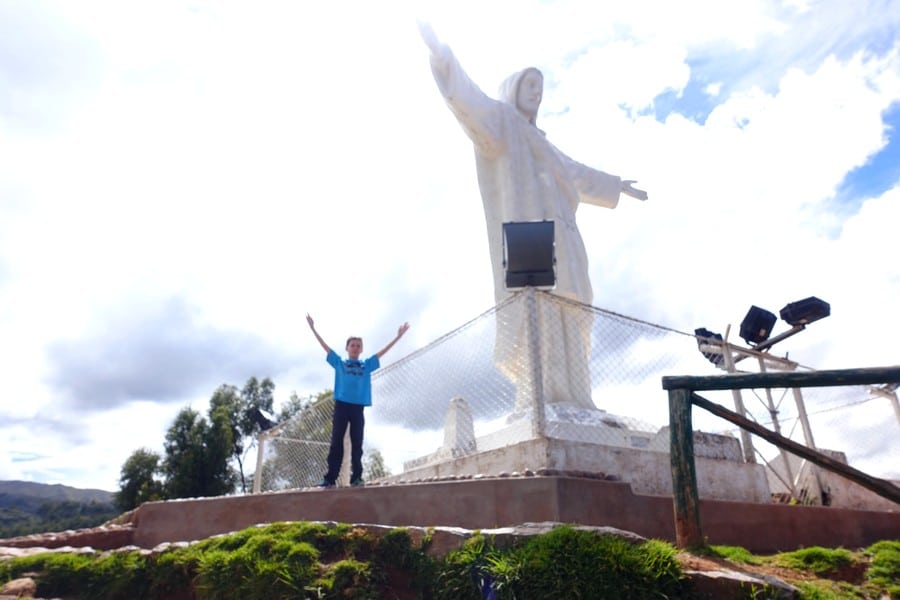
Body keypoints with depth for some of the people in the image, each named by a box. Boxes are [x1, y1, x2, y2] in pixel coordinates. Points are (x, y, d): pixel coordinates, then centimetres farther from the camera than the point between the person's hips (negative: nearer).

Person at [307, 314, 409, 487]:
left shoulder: (367, 364, 15)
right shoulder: (339, 363, 12)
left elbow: (382, 351, 12)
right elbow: (326, 346, 9)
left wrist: (398, 337, 8)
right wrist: (313, 329, 6)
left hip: (358, 407, 1)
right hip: (341, 405, -1)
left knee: (357, 443, 2)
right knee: (336, 442, -1)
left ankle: (356, 477, 3)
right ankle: (330, 478, -2)